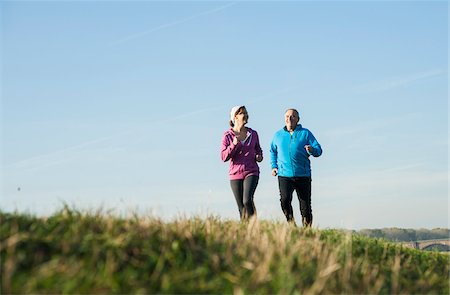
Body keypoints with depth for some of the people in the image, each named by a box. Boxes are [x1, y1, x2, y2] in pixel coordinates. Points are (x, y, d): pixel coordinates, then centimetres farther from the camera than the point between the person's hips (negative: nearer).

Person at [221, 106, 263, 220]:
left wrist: (259, 156, 2)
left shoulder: (253, 134, 5)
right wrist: (234, 145, -18)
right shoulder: (227, 135, -3)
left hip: (251, 172, 0)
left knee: (247, 200, -22)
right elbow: (224, 157, -6)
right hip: (235, 174, 0)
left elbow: (258, 149, 23)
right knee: (241, 208, 5)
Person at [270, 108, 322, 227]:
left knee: (305, 206, 1)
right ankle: (291, 222, -4)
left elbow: (318, 150, 0)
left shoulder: (306, 133, 6)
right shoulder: (278, 135, 13)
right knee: (285, 199, -23)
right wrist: (274, 166, 15)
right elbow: (273, 151, 29)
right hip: (284, 175, 1)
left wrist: (312, 150, -23)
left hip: (303, 175, 0)